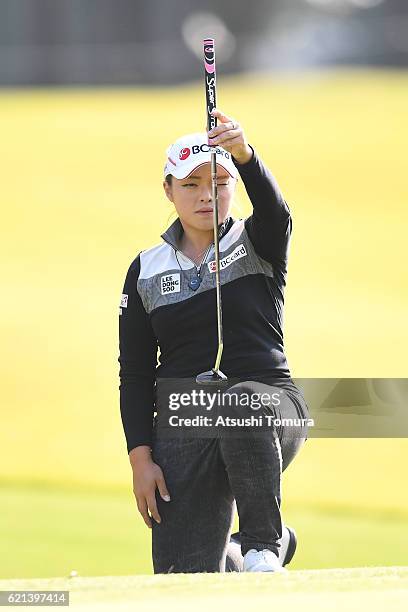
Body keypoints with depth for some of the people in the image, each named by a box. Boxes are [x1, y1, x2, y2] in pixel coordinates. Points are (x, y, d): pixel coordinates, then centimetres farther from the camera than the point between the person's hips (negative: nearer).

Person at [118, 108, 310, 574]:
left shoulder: (259, 244, 5)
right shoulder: (146, 270, 11)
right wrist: (141, 458, -3)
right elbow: (134, 374, 9)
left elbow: (274, 210, -21)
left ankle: (262, 544, -25)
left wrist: (243, 154, -41)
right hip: (183, 427, 3)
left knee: (245, 403, -41)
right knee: (185, 580, -9)